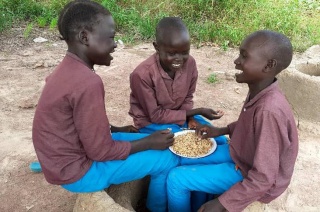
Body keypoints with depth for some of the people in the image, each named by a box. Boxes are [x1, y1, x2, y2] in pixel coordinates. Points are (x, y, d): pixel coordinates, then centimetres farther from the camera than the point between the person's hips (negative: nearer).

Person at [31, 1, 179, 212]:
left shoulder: (68, 70, 0)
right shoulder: (88, 82, -30)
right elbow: (101, 151, -24)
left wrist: (118, 129, 7)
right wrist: (150, 142, -13)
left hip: (71, 154, 9)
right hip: (77, 172, -9)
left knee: (147, 140, 15)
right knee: (167, 159, -5)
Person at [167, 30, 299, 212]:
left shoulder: (269, 110, -36)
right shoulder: (260, 92, -10)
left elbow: (263, 179, -30)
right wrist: (222, 131, 1)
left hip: (250, 176, -8)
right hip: (242, 155, 8)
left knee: (176, 178, -7)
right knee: (184, 158, 14)